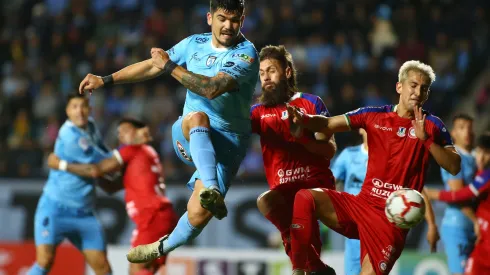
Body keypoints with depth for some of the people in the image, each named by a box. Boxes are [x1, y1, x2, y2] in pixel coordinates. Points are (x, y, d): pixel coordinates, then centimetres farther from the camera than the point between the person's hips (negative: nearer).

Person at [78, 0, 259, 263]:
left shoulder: (246, 53, -11)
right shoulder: (194, 43, 6)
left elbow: (212, 88, -25)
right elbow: (152, 66, 16)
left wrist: (170, 66, -22)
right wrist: (105, 80, 16)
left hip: (227, 142, -3)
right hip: (188, 134, 3)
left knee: (198, 212, -21)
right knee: (198, 117, -37)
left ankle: (165, 247, 11)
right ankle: (211, 191, -54)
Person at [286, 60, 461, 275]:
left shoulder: (432, 126, 0)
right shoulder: (374, 115, 6)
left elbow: (454, 168, -7)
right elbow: (328, 124, 4)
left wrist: (426, 139, -17)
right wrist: (303, 118, -16)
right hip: (361, 204, 3)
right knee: (305, 198, -19)